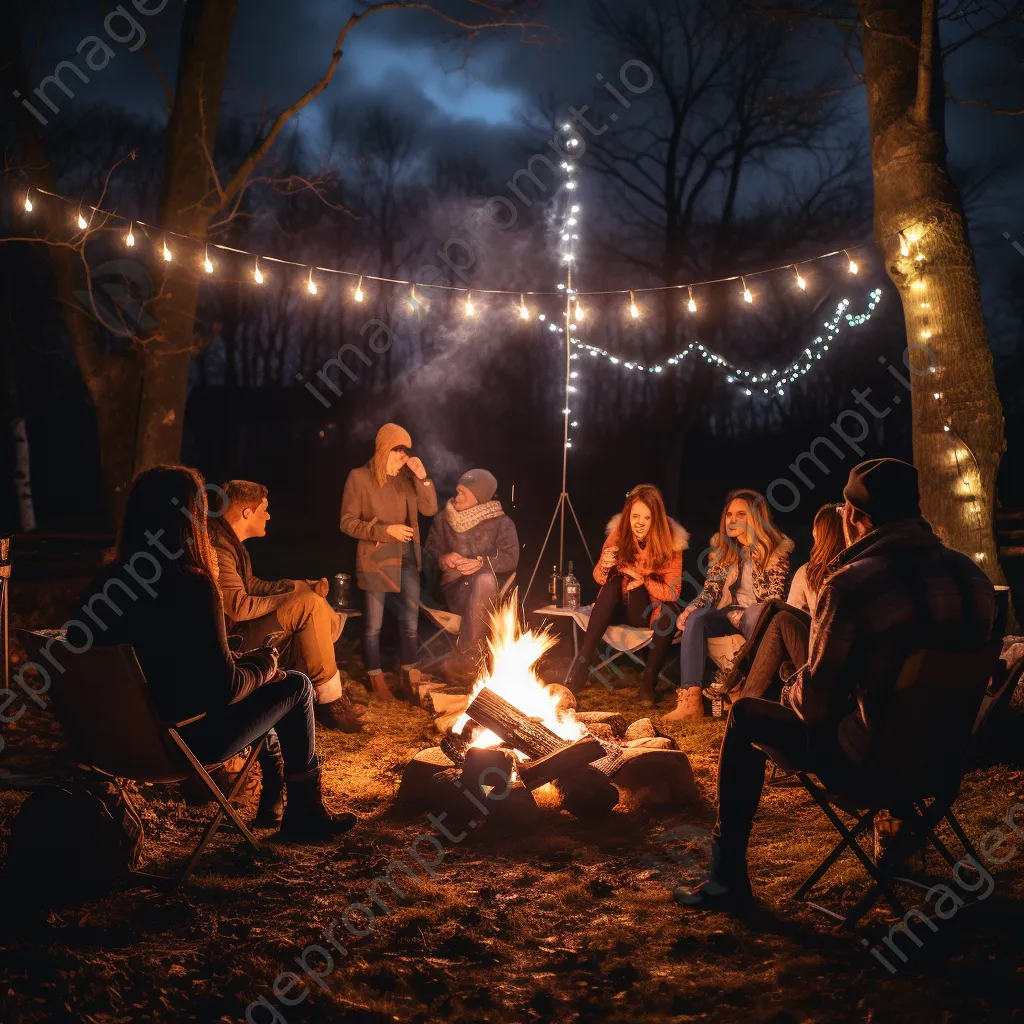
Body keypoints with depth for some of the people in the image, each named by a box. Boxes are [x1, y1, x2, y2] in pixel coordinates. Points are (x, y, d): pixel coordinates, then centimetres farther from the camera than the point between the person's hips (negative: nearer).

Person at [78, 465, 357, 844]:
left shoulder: (106, 583, -3)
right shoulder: (191, 586, -24)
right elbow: (225, 686, -21)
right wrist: (263, 666, 0)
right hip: (183, 741, -7)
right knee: (295, 685, 11)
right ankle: (305, 815, 25)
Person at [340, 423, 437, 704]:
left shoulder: (406, 477, 4)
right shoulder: (359, 477, -9)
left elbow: (429, 509, 2)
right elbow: (347, 523, -9)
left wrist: (423, 478, -11)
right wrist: (385, 530, -18)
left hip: (407, 560, 4)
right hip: (375, 562, -4)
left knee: (410, 622, 8)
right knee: (374, 624, 6)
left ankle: (408, 678, 22)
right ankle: (376, 678, 22)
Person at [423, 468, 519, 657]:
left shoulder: (501, 523, 5)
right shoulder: (443, 520, 12)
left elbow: (510, 557, -7)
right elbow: (429, 551, 8)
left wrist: (482, 563, -24)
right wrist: (442, 559, -16)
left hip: (491, 588, 0)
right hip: (455, 586, 1)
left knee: (484, 580, -39)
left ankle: (468, 653, -36)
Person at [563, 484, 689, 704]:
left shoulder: (671, 542, -16)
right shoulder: (618, 533, -11)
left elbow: (672, 592, -16)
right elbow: (599, 578, -7)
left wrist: (643, 581, -31)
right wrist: (605, 566, -29)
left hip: (651, 610, -2)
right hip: (619, 607, 2)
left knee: (669, 612, -34)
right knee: (613, 582, -30)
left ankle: (649, 679, -16)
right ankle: (580, 667, -32)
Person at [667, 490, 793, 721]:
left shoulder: (776, 550, -5)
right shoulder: (721, 547, 9)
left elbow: (774, 598, -10)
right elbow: (711, 589, 5)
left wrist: (742, 615, -23)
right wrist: (690, 608, -14)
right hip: (731, 613, 4)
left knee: (757, 615, -40)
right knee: (695, 619, -27)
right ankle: (691, 697, -41)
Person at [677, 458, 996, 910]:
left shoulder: (851, 585, -22)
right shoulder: (973, 577, -3)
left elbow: (814, 701, -15)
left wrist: (791, 692, 9)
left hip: (866, 763, -7)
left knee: (746, 716, 13)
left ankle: (728, 875, 19)